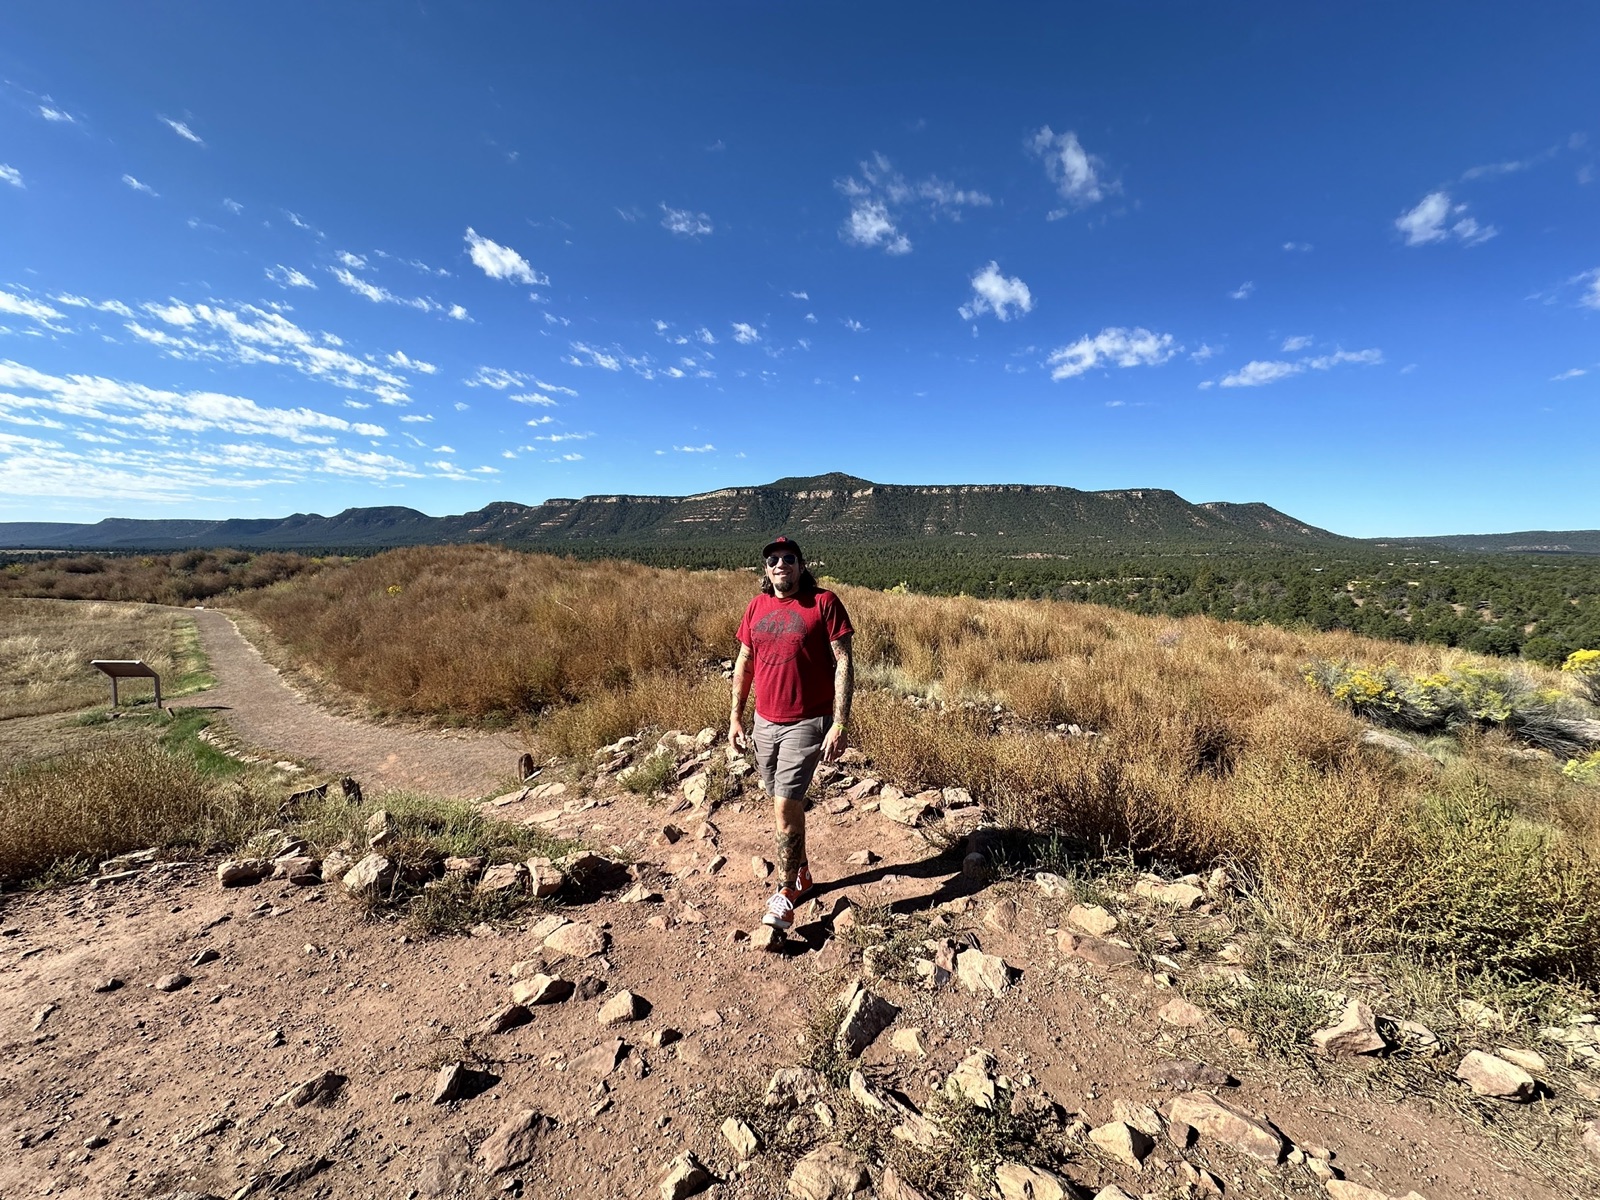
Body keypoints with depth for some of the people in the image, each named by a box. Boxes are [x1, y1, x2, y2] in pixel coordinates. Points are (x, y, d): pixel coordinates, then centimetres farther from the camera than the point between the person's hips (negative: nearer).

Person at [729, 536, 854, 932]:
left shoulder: (824, 602, -10)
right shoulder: (757, 606, 6)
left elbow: (843, 664, -12)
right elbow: (744, 662, 13)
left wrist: (840, 724, -17)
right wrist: (736, 717, 12)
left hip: (806, 724, -5)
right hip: (765, 723, 6)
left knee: (786, 806, -6)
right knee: (786, 805, 17)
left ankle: (787, 892, 16)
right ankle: (802, 874, 39)